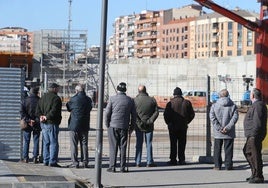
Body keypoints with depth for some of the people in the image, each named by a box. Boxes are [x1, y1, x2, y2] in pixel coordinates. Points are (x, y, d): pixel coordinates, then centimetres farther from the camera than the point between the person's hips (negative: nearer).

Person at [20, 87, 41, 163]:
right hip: (37, 124, 0)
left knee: (26, 141, 7)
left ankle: (25, 158, 5)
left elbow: (22, 111, -7)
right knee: (36, 141, 6)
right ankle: (35, 158, 4)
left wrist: (27, 120, -8)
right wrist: (37, 120, -2)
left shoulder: (25, 100, 0)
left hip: (27, 124, 0)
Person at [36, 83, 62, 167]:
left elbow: (38, 110, 12)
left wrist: (41, 116, -1)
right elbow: (54, 111, -22)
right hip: (52, 123, -8)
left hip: (43, 123, 8)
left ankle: (46, 161, 15)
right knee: (53, 143, -5)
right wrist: (47, 117, -14)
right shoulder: (56, 98, -11)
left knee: (46, 143, 13)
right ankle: (52, 161, -8)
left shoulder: (43, 98, 15)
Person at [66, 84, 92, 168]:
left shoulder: (74, 99, -12)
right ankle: (85, 162, 9)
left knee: (74, 144, 1)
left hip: (74, 125, -4)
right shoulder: (88, 100, 1)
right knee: (84, 144, 10)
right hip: (85, 126, 4)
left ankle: (75, 162, -1)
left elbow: (69, 108, 1)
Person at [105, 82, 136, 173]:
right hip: (124, 127, 2)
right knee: (123, 147, 6)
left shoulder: (112, 99, -4)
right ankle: (122, 167, 4)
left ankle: (112, 167, 0)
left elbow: (107, 113, -4)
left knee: (113, 147, 2)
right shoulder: (130, 100, 3)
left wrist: (107, 124, 8)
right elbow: (133, 115, 7)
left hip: (113, 126, -2)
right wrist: (132, 126, 17)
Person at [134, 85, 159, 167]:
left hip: (138, 125, 0)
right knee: (149, 144, 6)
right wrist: (150, 120, -9)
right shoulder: (152, 100, -1)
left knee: (139, 144, 7)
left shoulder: (135, 100, -5)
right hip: (149, 126, 0)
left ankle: (138, 162, 6)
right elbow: (156, 112, -5)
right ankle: (150, 162, 5)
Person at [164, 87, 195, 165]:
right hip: (183, 126, 2)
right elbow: (192, 114, 5)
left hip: (173, 126, -2)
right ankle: (181, 159, 6)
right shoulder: (186, 103, 0)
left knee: (173, 144, 4)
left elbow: (166, 115, -9)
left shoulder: (170, 103, -8)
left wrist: (168, 123, 5)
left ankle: (173, 160, 3)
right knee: (182, 144, 8)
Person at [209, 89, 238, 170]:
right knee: (228, 149, 5)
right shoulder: (233, 106, 0)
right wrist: (227, 127, -13)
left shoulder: (214, 105, 1)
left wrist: (218, 128, -11)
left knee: (217, 149, 10)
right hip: (229, 133, 0)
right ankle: (228, 166, 4)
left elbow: (212, 117, -8)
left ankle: (217, 166, 9)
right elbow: (235, 117, -10)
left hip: (218, 133, 0)